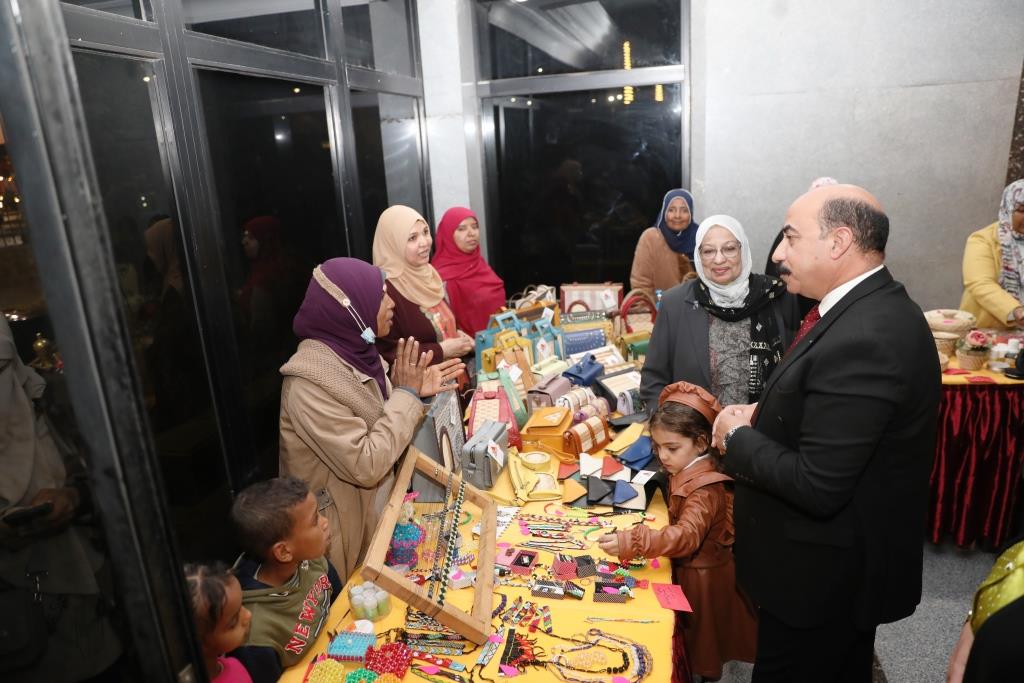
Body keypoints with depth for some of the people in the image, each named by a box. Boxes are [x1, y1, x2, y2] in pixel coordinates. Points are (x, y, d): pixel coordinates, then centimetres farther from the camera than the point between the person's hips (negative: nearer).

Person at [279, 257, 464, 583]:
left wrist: (415, 392, -7)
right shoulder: (310, 381, -29)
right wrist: (406, 394, -24)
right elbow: (365, 465, -30)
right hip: (346, 532, -7)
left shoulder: (354, 351, -4)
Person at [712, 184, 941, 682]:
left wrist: (738, 437, -16)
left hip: (823, 575, -9)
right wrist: (763, 417, -2)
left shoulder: (861, 340, -32)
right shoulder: (876, 307, 0)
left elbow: (816, 487, -31)